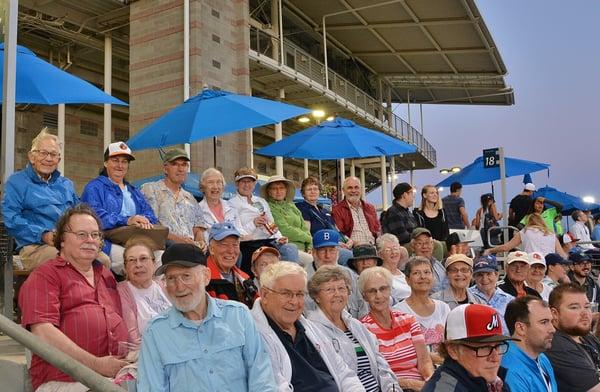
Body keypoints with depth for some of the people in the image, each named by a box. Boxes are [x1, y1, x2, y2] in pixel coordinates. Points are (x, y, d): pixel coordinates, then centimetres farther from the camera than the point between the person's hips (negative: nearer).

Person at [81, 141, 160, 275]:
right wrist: (126, 220, -22)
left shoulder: (134, 191, 30)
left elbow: (149, 213, 15)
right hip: (108, 243, -4)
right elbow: (96, 216, -8)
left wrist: (145, 221, -11)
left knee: (161, 254, -27)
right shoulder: (94, 187, 10)